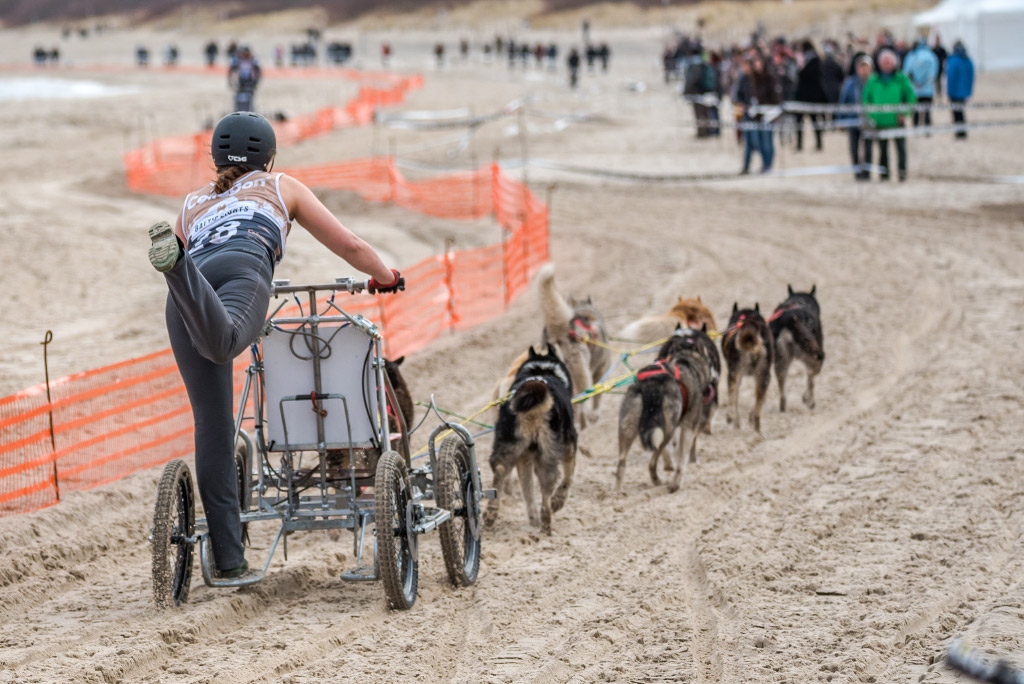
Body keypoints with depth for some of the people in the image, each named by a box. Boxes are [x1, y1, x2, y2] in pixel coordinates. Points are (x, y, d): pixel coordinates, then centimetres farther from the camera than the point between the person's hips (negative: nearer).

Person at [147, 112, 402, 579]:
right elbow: (349, 246, 37)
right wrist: (385, 276, 56)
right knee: (220, 344, -36)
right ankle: (174, 260, -60)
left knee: (212, 424, 5)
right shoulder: (280, 187, 35)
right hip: (242, 272, -3)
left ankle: (228, 558, 2)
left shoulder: (193, 203, 42)